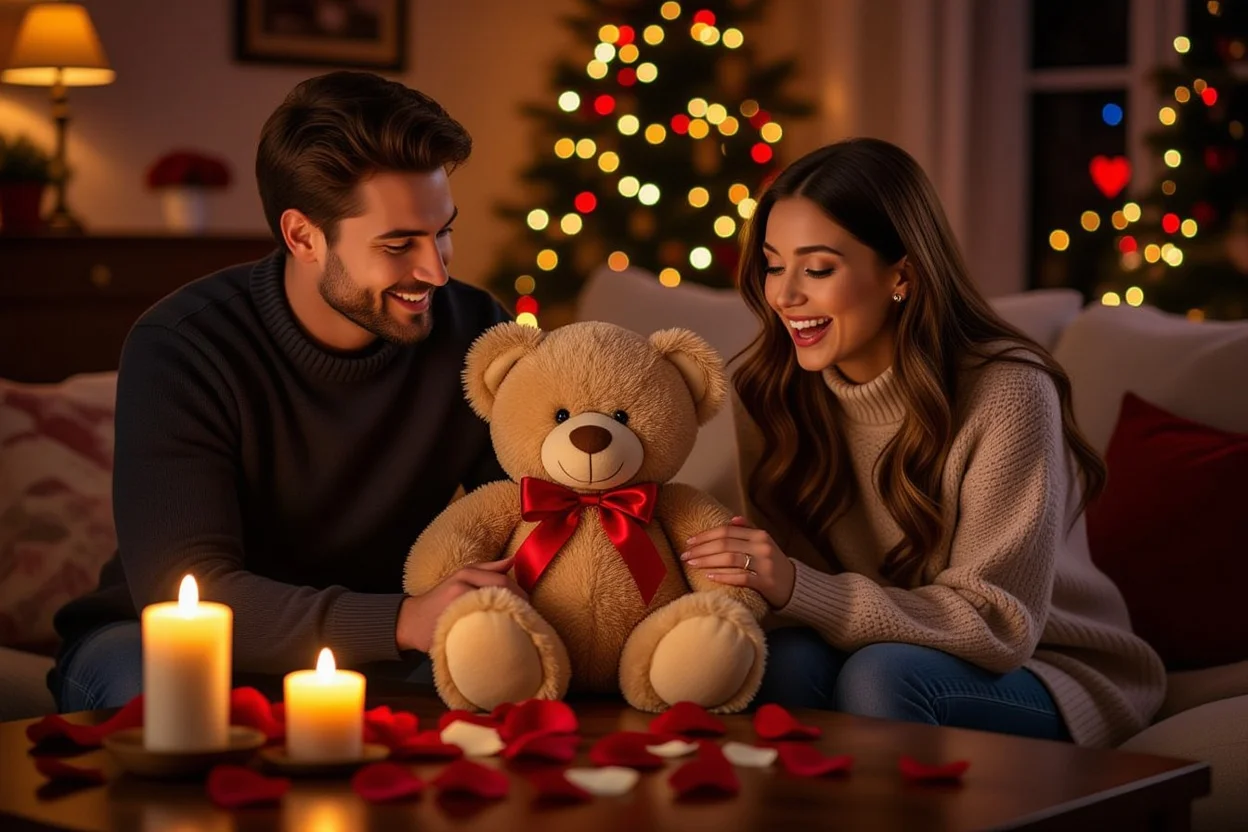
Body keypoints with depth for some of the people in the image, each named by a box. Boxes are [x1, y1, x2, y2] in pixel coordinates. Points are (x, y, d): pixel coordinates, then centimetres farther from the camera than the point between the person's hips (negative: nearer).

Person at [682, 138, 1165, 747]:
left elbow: (996, 623, -22)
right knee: (789, 658, -28)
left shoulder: (1006, 394, -22)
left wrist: (799, 589, -34)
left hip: (1048, 672, -3)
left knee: (883, 673, -32)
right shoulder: (770, 393, -6)